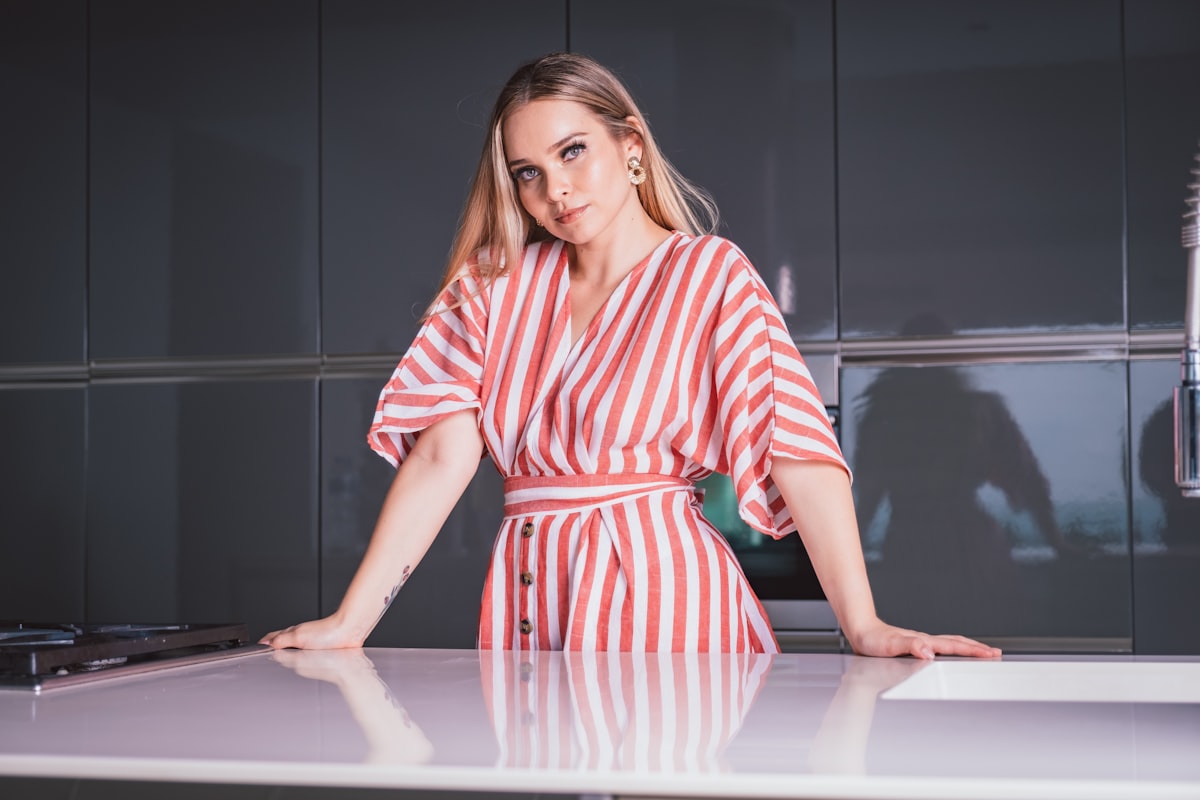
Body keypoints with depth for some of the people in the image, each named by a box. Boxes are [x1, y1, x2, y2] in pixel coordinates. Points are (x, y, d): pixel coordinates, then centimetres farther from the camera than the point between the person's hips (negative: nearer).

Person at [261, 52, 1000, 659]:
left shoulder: (711, 274, 1)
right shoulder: (497, 281, 11)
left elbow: (799, 449, -10)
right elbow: (442, 455, 3)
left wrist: (863, 625, -20)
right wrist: (350, 623, -6)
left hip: (658, 598, -3)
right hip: (527, 599, 4)